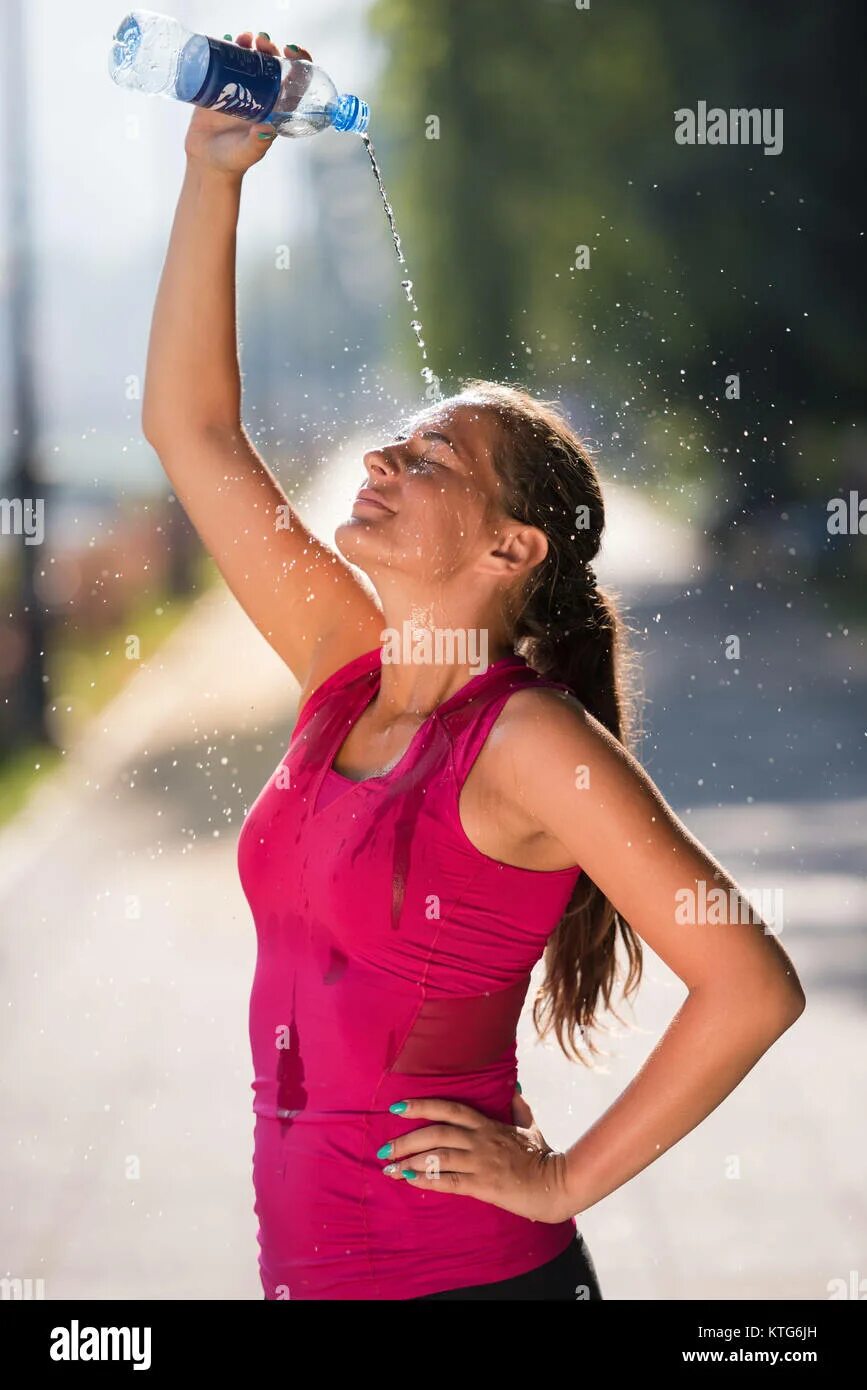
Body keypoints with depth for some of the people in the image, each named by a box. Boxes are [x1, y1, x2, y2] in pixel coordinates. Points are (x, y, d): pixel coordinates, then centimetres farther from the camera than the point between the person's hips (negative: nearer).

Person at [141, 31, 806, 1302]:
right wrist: (213, 176, 4)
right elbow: (189, 423, 9)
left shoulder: (530, 742, -13)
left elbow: (754, 985, -18)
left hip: (462, 1271, -7)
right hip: (308, 1262, 7)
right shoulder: (350, 673, 6)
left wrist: (563, 1181, -13)